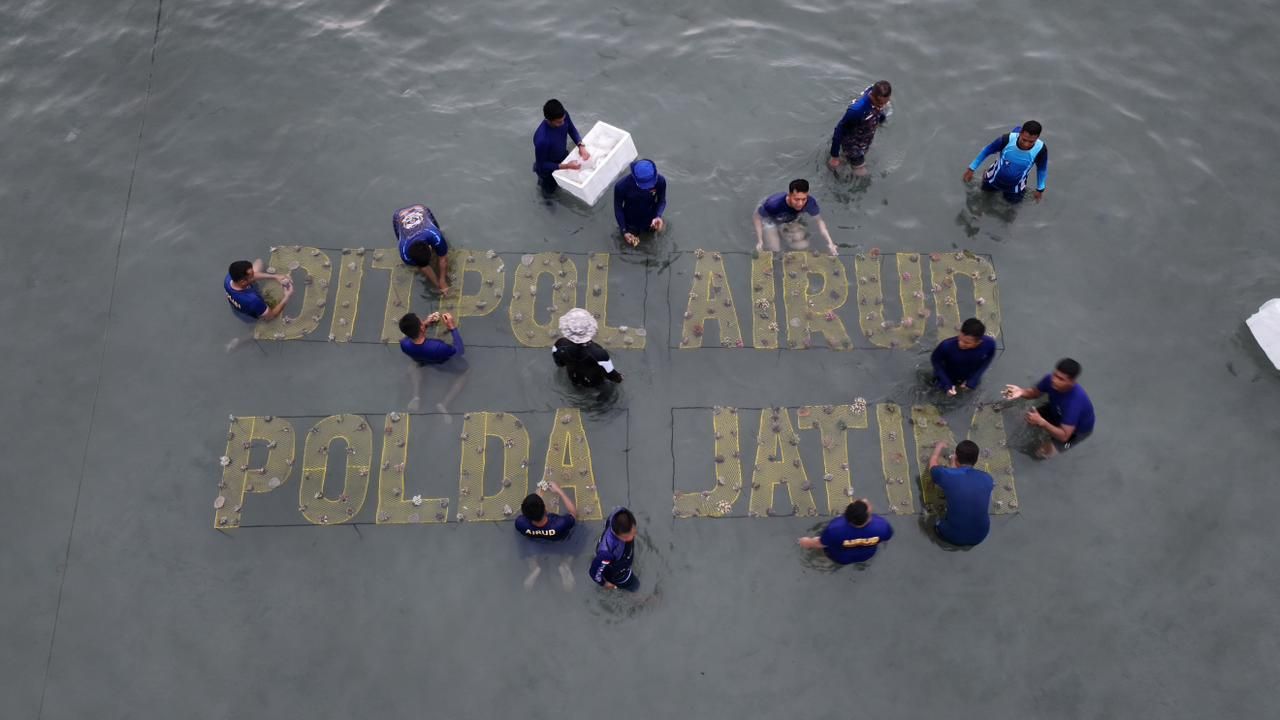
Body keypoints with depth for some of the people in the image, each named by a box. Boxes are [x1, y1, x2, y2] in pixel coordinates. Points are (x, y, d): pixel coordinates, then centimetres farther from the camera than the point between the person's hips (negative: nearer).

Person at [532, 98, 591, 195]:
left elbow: (572, 130, -7)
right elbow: (542, 165, -31)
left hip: (562, 156, 5)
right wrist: (566, 166, -39)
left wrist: (581, 146, -24)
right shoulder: (541, 139, -46)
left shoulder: (564, 115, -30)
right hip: (548, 166, -5)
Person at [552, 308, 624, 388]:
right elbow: (610, 374, -25)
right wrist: (618, 378, -1)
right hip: (594, 382, -2)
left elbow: (559, 364, -8)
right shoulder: (599, 353, -44)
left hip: (574, 381, 2)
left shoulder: (560, 345, -33)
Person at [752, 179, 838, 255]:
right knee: (773, 250, -13)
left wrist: (830, 243, -22)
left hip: (791, 220, 3)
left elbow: (818, 220, -16)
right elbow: (756, 217, -27)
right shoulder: (774, 204, -46)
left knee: (802, 247, -3)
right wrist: (759, 241, -29)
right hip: (770, 220, -3)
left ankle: (785, 230, 25)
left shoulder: (810, 202, -35)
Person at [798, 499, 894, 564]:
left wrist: (807, 543, 1)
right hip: (866, 556, 2)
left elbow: (819, 544, -22)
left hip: (839, 558, -2)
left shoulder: (835, 529, -44)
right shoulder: (882, 526, -40)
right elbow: (885, 539, -14)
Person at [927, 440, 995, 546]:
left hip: (953, 536, -2)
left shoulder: (947, 475, -18)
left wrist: (939, 447, 25)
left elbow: (933, 462, 6)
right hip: (980, 536, 2)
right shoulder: (987, 479, -10)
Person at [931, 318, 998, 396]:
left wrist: (973, 381, -15)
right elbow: (935, 360, -21)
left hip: (970, 377, 2)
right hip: (949, 378, -2)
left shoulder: (989, 343, -37)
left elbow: (987, 359, -13)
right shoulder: (947, 345, -44)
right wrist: (947, 384, -24)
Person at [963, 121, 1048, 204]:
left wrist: (1040, 189, 3)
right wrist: (971, 169, -6)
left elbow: (1042, 169, -11)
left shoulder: (1040, 149, -34)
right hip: (995, 178, 0)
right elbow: (987, 151, -16)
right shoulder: (1007, 139, -37)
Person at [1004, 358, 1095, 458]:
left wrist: (1041, 422, -54)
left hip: (1079, 428, -6)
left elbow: (1064, 436, -41)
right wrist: (1022, 392, -32)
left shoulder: (1075, 401, -45)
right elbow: (1035, 392, -9)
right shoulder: (1050, 379, -29)